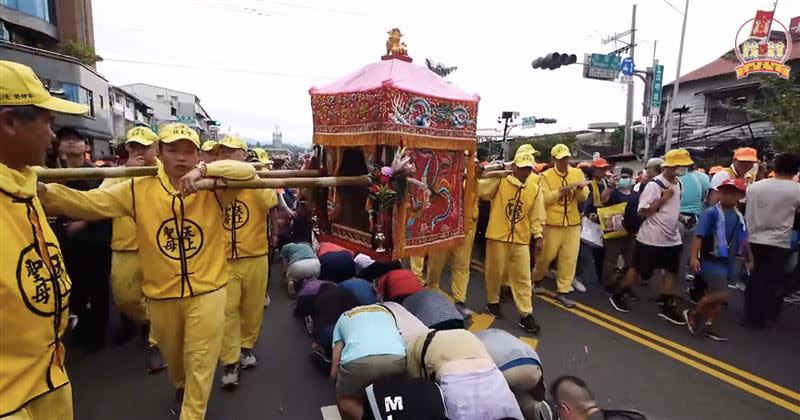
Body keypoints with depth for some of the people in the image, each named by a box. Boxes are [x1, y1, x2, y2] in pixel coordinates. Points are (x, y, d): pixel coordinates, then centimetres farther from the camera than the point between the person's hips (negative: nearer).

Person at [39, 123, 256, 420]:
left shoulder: (212, 188, -9)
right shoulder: (139, 189, -5)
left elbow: (248, 171, -21)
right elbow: (87, 202, -10)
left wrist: (203, 170, -32)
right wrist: (41, 190, -26)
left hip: (207, 291, -3)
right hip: (161, 294, 3)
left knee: (200, 362, 6)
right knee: (172, 355, 27)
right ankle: (181, 389, 58)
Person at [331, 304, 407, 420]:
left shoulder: (342, 319, 33)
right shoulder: (386, 311, 39)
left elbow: (334, 372, 25)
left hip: (358, 360, -2)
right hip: (396, 358, 3)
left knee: (344, 399, 26)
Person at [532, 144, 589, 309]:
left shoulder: (577, 173, 5)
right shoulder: (546, 176, -6)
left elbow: (584, 197, 2)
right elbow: (544, 199, -15)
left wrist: (580, 188, -19)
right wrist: (561, 190, -24)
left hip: (573, 223, 4)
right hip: (552, 224, -4)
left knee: (570, 258, 6)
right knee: (546, 255, 7)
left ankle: (562, 292, 16)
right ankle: (536, 279, 34)